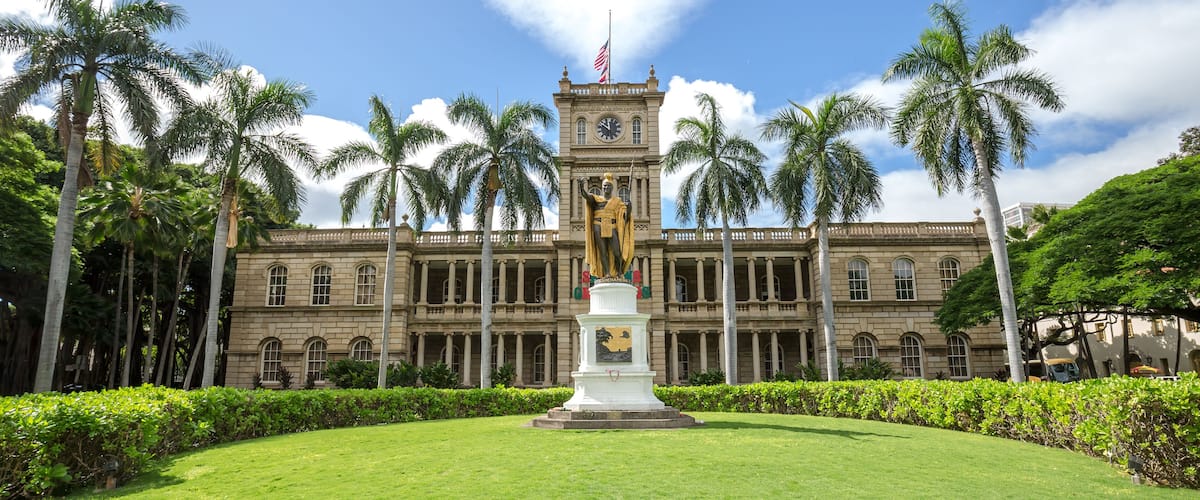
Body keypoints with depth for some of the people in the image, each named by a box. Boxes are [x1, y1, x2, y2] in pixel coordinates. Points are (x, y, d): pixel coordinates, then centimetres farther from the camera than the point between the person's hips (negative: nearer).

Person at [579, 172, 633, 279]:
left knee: (617, 252, -9)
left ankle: (619, 272, 9)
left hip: (612, 228, 0)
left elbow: (625, 214, 4)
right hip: (598, 227, 0)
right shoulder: (596, 198, 10)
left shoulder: (617, 201, 13)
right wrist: (582, 186, -29)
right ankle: (607, 273, -6)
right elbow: (586, 195, -9)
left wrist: (628, 208, -18)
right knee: (602, 251, -5)